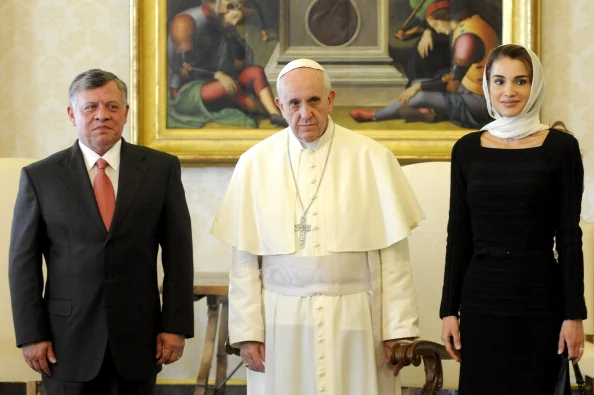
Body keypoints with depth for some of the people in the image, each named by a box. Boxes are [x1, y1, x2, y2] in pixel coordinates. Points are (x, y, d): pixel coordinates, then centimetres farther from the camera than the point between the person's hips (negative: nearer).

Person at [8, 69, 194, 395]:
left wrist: (176, 326, -2)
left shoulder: (161, 169, 2)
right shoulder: (40, 177, 1)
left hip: (137, 339, 1)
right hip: (68, 341, -1)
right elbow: (24, 261, 2)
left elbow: (178, 252, 3)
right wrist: (31, 335, -4)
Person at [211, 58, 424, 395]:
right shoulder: (256, 163, 1)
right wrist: (247, 331, -1)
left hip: (355, 319, -1)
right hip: (282, 321, 1)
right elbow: (244, 259, 2)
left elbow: (393, 253, -2)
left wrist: (398, 329, -4)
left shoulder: (372, 158, -2)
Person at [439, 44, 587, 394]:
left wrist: (574, 313, -7)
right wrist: (449, 309, 4)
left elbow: (569, 236, -3)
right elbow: (459, 235, 7)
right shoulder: (467, 149, 6)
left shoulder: (560, 146, -2)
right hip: (480, 297, 2)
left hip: (539, 296, -2)